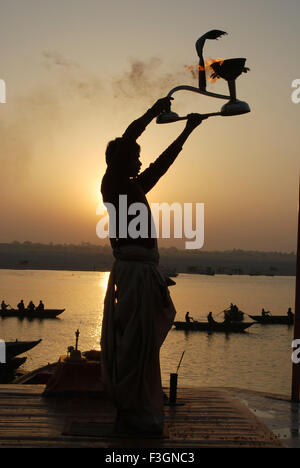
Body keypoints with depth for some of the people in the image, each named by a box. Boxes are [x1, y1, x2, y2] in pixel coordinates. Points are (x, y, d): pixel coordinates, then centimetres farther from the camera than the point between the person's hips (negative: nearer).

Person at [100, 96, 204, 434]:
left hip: (143, 271, 10)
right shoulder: (112, 184, -3)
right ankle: (131, 415, -2)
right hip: (132, 270, -10)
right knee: (134, 343, -7)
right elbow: (127, 138, -14)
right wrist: (155, 110, -4)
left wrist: (187, 131, 33)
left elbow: (163, 162, 29)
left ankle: (134, 412, 21)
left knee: (141, 343, 13)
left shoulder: (133, 187, 21)